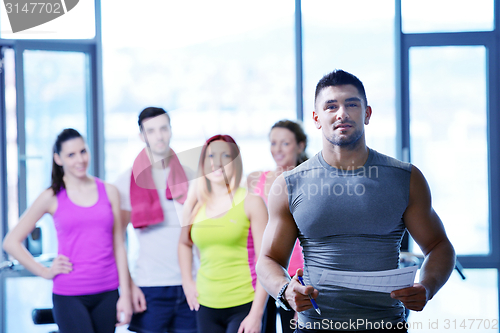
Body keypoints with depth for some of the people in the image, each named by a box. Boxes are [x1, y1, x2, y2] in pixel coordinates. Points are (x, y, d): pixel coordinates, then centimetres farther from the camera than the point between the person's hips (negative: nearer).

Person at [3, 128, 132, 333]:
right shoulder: (52, 197, 2)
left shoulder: (108, 192, 9)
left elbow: (118, 246, 9)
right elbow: (11, 242, 5)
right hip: (69, 296, -3)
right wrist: (45, 272, -1)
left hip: (107, 293, 3)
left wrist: (125, 294, 3)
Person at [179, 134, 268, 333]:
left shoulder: (251, 203, -3)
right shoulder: (194, 206, 8)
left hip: (244, 305, -4)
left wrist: (256, 314, -11)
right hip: (206, 307, 4)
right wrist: (187, 282, 16)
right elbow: (185, 243, 28)